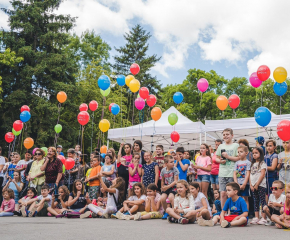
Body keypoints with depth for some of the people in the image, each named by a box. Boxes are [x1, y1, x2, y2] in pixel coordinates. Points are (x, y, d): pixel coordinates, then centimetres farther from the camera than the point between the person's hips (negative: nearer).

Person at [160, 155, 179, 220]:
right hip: (166, 187, 4)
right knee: (162, 198, -16)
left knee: (170, 197, -27)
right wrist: (162, 187, 14)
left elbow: (175, 181, -13)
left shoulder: (175, 169, -10)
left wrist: (168, 186, -19)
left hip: (173, 186, -4)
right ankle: (166, 212, 7)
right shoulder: (163, 170, 0)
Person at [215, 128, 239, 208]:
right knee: (223, 193, 2)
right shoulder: (221, 146, 15)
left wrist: (228, 156, -11)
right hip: (222, 173, 3)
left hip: (232, 173, -3)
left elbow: (239, 158, -5)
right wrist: (220, 160, -2)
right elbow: (216, 158, 19)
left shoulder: (236, 145, 2)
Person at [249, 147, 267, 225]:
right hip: (253, 186, 7)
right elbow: (251, 175, 13)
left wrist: (257, 185, -14)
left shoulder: (262, 163, -3)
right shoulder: (253, 164, 17)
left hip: (261, 185, -7)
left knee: (263, 201, -5)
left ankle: (263, 218, -4)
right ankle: (256, 218, 12)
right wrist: (251, 185, 2)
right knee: (256, 201, 9)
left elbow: (262, 175, -11)